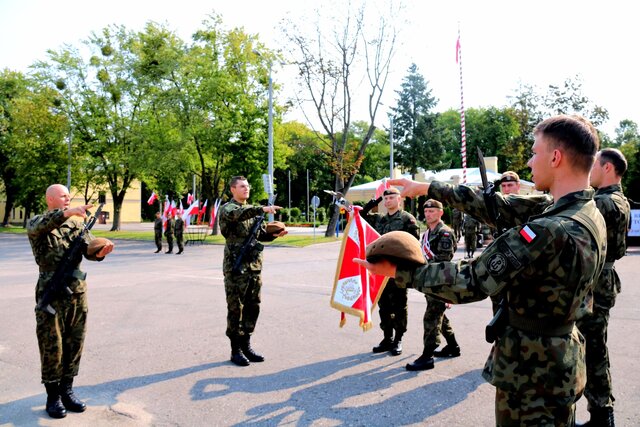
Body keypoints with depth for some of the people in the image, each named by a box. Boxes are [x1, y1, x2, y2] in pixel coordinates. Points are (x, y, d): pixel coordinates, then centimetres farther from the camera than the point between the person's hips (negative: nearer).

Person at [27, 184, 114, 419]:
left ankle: (67, 390, 24)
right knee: (51, 347, 4)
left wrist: (100, 251, -24)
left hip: (77, 292, 4)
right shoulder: (36, 223, -1)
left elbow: (89, 248, 1)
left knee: (74, 344, 10)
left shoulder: (77, 223, 10)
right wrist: (67, 213, -42)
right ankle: (53, 396, 17)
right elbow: (39, 227, -26)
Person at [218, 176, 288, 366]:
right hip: (235, 266, -7)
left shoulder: (252, 210, 18)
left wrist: (274, 234, -1)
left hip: (254, 265, 7)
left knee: (253, 307, 10)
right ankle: (236, 350, 10)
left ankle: (246, 345, 23)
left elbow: (261, 234, 19)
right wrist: (262, 209, -39)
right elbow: (238, 215, -28)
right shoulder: (227, 208, -4)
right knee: (236, 308, 0)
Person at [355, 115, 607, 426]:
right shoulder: (591, 215, -1)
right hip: (563, 363, 9)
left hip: (531, 374, -8)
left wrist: (396, 271, -18)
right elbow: (499, 206, 2)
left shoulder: (549, 232, -31)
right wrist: (428, 188, 5)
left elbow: (469, 282, -28)